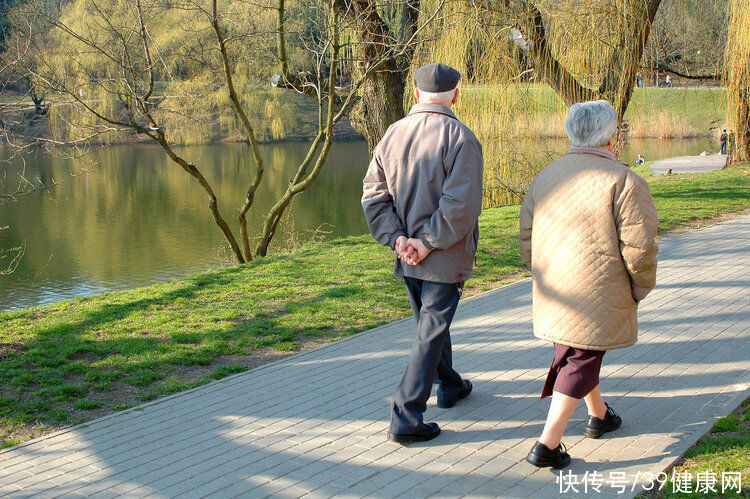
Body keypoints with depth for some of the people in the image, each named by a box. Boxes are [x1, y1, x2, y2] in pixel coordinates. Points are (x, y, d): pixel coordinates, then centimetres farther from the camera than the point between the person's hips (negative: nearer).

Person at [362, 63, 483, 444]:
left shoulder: (393, 134, 2)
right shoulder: (460, 137, -15)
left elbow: (373, 195, 0)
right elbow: (460, 204, -23)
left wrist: (397, 238, -5)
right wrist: (428, 242, -15)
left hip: (408, 255, 6)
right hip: (444, 257, -6)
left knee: (431, 321, 24)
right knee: (430, 333, 0)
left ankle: (450, 385, 44)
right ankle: (405, 418, -2)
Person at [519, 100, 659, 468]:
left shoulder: (546, 176, 7)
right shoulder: (625, 182, -13)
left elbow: (527, 239, 11)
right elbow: (639, 248, -16)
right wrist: (641, 287, 1)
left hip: (553, 294, 7)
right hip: (598, 297, -6)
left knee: (573, 352, 24)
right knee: (581, 360, 1)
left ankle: (599, 415, 42)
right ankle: (548, 444, -2)